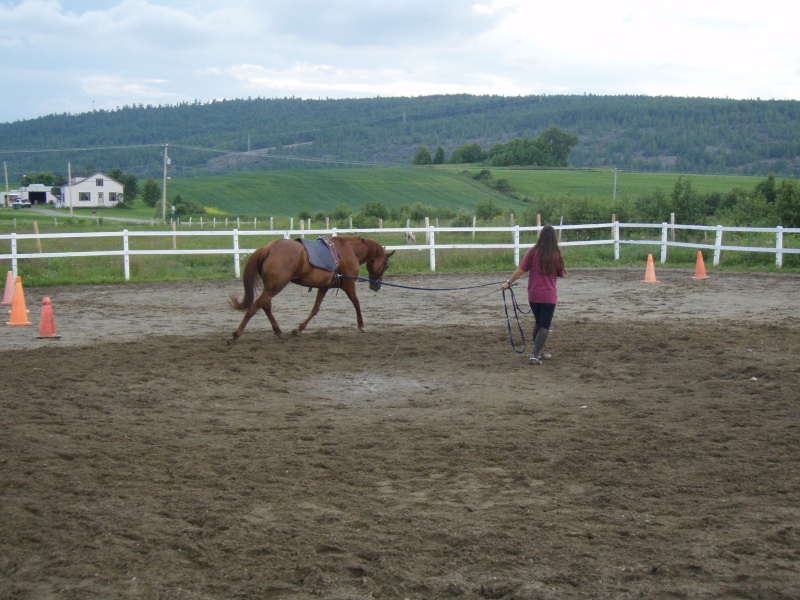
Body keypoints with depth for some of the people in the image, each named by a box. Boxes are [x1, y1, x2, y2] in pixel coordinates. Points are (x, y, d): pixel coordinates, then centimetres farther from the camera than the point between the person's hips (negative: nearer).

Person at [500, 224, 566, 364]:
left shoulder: (532, 252, -6)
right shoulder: (556, 254, -7)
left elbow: (521, 270, -6)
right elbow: (561, 274, 4)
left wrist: (508, 282, 4)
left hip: (533, 295, 3)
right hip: (549, 296, -2)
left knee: (538, 323, 21)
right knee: (544, 326, 1)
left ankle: (539, 351, 29)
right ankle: (535, 355, -8)